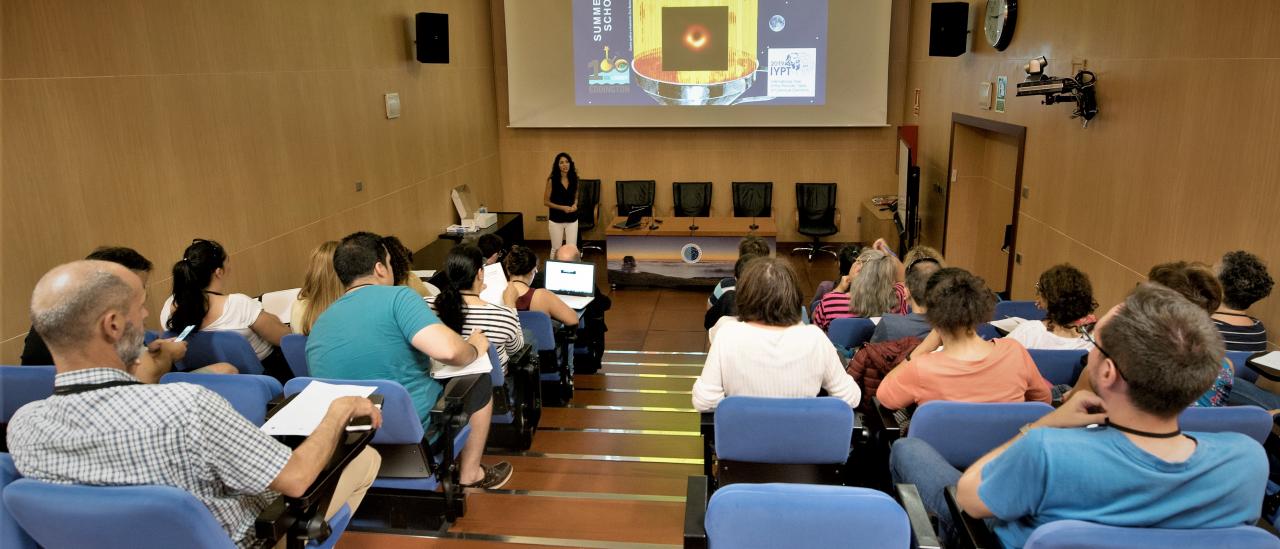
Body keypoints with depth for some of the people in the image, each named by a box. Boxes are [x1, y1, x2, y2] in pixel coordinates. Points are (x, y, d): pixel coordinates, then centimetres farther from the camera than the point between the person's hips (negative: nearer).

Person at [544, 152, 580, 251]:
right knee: (556, 249, 6)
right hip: (556, 220, -3)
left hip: (572, 220, 3)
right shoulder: (552, 180, -9)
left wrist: (575, 205, -7)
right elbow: (546, 201, -6)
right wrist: (562, 207, -17)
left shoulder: (574, 179, 1)